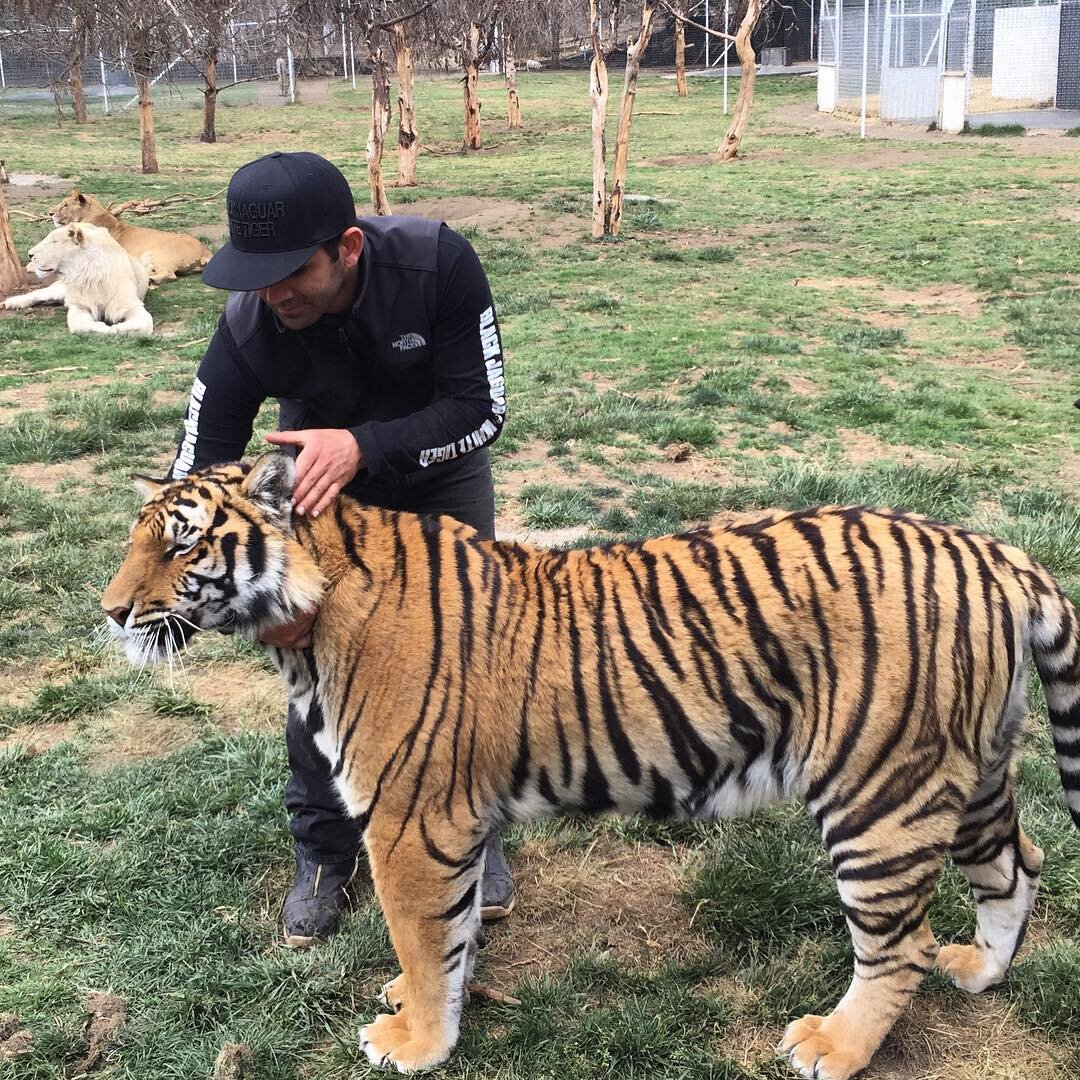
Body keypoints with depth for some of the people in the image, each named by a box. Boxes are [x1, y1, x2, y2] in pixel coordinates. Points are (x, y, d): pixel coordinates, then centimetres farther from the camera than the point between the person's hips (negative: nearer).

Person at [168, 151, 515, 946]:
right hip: (320, 478, 1)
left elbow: (484, 410, -33)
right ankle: (324, 853, 18)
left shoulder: (438, 262, -37)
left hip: (443, 469, 0)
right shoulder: (247, 327, -33)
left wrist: (363, 445, -49)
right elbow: (196, 480, -30)